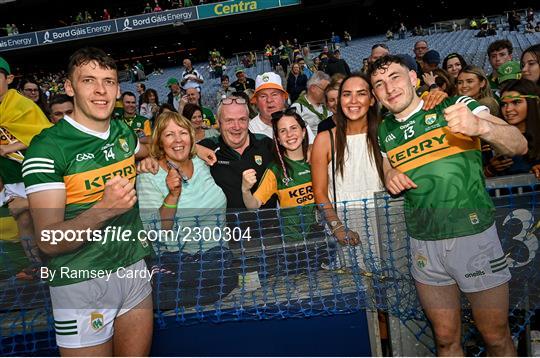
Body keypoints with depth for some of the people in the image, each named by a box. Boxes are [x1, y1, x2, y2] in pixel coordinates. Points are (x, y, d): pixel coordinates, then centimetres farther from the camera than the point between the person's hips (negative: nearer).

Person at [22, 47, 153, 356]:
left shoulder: (124, 132, 4)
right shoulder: (47, 147, -14)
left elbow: (145, 152, 30)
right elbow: (49, 241, -18)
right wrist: (104, 208, -34)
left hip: (135, 268, 6)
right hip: (81, 283, -5)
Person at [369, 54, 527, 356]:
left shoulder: (455, 107, -4)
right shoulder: (384, 132, 7)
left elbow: (519, 146, -12)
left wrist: (481, 126, -33)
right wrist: (390, 177, -3)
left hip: (474, 236, -3)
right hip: (425, 246, 3)